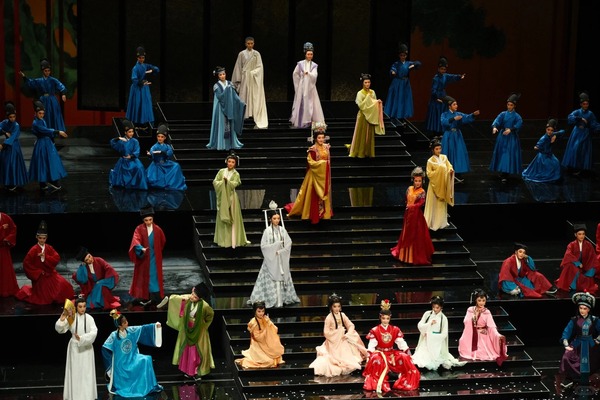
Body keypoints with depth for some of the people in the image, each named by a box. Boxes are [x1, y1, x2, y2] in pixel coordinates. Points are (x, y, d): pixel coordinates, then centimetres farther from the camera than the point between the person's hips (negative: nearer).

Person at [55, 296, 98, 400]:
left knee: (87, 372, 1)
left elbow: (94, 332, -17)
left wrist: (82, 338, -26)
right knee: (75, 372, 5)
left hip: (86, 348, -1)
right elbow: (59, 329, -9)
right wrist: (62, 319, -24)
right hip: (74, 347, 1)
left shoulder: (89, 318, -7)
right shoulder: (71, 318, -5)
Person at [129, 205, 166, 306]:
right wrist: (141, 248, -42)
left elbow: (163, 241, 15)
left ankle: (156, 298, -3)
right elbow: (136, 241, -23)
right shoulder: (139, 229, -8)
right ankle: (145, 298, 12)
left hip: (154, 259, 1)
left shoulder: (157, 229, -2)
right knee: (144, 277, 5)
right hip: (143, 258, -1)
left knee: (155, 277, -2)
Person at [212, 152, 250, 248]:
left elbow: (234, 184, -16)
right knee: (222, 218, 4)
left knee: (233, 219, -2)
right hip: (222, 198, 2)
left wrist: (227, 181, -31)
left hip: (231, 197, -2)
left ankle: (234, 240, 0)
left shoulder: (236, 174, 1)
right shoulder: (221, 171, 6)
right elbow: (215, 182, -1)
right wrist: (222, 182, -15)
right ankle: (224, 240, 9)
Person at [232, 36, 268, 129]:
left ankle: (258, 122, -4)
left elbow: (260, 67, 2)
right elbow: (238, 67, 5)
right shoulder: (241, 54, 4)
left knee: (256, 100, -3)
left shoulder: (257, 54, 4)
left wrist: (252, 73, -11)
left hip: (255, 80, 0)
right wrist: (238, 80, 0)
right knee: (244, 100, -3)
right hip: (245, 79, 0)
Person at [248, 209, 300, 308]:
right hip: (271, 259, -3)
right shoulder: (267, 231, -8)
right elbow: (263, 246, -11)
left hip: (282, 260, 3)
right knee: (271, 279, -4)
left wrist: (280, 251, -12)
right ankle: (272, 300, -2)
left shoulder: (282, 230, 2)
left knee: (282, 279, 7)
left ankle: (285, 298, 14)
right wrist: (276, 245, -16)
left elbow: (289, 244, 0)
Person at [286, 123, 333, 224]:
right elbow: (311, 162, -16)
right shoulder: (313, 149, -14)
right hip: (316, 174, -6)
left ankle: (325, 211, 23)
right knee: (315, 195, -1)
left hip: (325, 175, 6)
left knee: (325, 193, 12)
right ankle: (315, 214, 6)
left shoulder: (326, 147, 4)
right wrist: (321, 162, -20)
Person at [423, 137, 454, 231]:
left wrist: (450, 171, -15)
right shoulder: (430, 161, -11)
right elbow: (429, 174, -12)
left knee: (442, 203, 13)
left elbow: (449, 167, 6)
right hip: (435, 185, -4)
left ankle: (442, 221, 24)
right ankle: (432, 223, 7)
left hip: (443, 185, 5)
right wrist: (438, 171, -22)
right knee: (434, 204, 0)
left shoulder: (444, 157, 2)